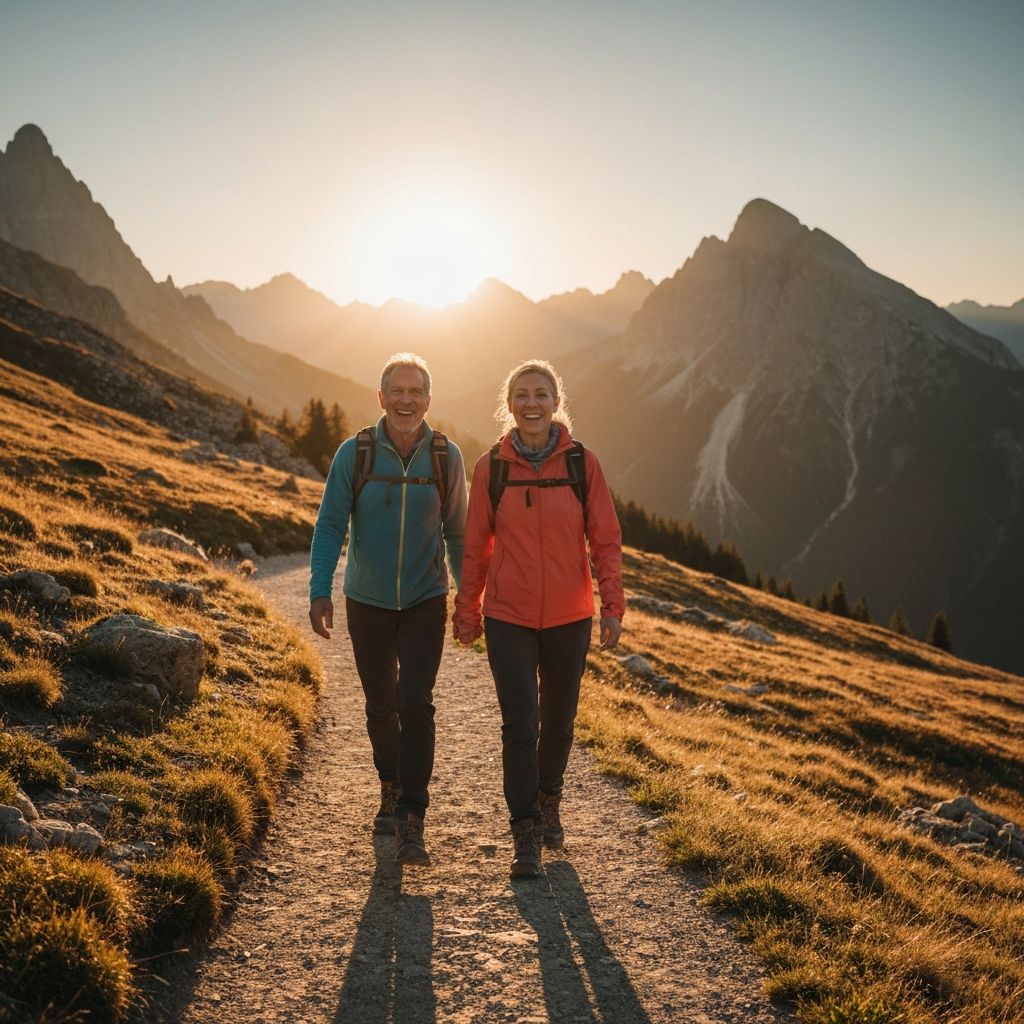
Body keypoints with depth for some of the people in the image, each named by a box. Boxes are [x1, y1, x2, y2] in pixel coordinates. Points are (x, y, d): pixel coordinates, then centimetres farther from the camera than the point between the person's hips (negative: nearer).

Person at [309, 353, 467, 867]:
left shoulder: (446, 457, -6)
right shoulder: (355, 454, -8)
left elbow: (456, 532, 5)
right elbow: (330, 526, -6)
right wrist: (320, 592, -17)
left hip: (425, 603, -1)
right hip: (367, 603, 1)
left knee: (415, 702, -15)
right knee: (380, 705, 15)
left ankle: (410, 823, -10)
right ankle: (391, 787, 41)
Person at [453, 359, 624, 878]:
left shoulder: (581, 462, -5)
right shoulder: (491, 466, -3)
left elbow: (605, 539, 0)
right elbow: (476, 545, 4)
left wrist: (612, 606, -4)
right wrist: (467, 611, 7)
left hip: (569, 618, 1)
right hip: (508, 619, -1)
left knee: (558, 721, 15)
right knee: (519, 725, -6)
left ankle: (548, 800, 41)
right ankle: (526, 834, 8)